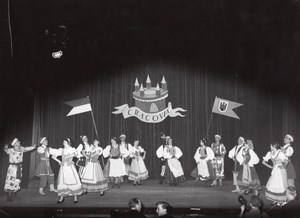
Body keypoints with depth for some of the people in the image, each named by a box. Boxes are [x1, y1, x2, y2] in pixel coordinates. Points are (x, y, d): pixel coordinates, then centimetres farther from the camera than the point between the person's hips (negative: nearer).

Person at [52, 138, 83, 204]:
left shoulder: (72, 149, 2)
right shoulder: (61, 150, 8)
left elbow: (76, 155, -11)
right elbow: (54, 156, 11)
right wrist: (59, 161, 4)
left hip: (70, 167, -2)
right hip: (63, 167, 3)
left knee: (73, 181, -7)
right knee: (62, 182, 0)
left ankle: (75, 197, 3)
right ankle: (62, 197, 7)